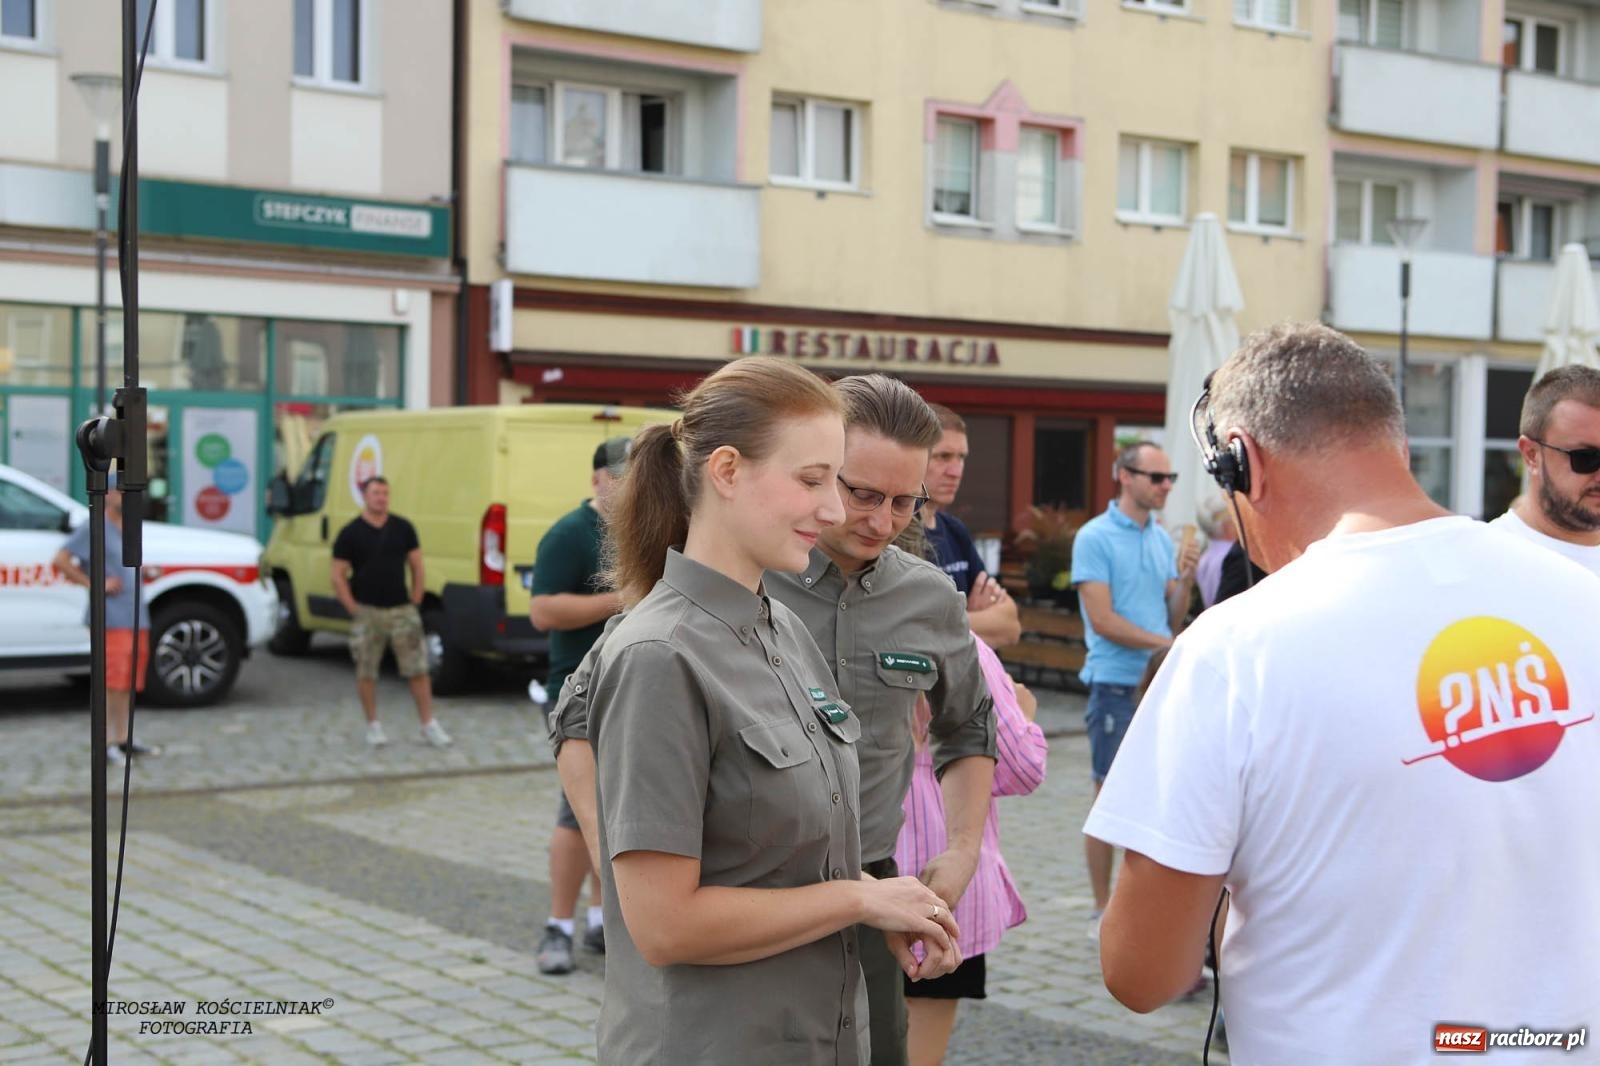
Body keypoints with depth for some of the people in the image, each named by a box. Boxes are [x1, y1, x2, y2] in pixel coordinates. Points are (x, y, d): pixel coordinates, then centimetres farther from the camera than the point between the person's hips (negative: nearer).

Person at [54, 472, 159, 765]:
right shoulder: (93, 528, -7)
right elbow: (62, 560, -14)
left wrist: (144, 572, 13)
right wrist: (95, 585, -16)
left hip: (136, 616, 8)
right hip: (111, 617, -8)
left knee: (130, 682, 11)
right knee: (113, 681, -12)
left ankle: (124, 740, 19)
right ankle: (107, 743, -10)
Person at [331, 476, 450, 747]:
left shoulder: (403, 528, 6)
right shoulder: (350, 533, -2)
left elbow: (416, 566, 11)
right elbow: (338, 576, -1)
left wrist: (415, 601, 3)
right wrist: (353, 609, -8)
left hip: (401, 610, 2)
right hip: (367, 612, -1)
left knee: (418, 670, 0)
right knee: (366, 671, 5)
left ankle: (429, 725, 7)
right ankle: (373, 725, 18)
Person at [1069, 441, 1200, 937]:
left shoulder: (1163, 538, 13)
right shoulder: (1095, 537, -6)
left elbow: (1174, 621, 13)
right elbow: (1103, 620, -14)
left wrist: (1185, 580, -4)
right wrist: (1164, 643, -14)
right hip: (1116, 685, -6)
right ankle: (1103, 910, 11)